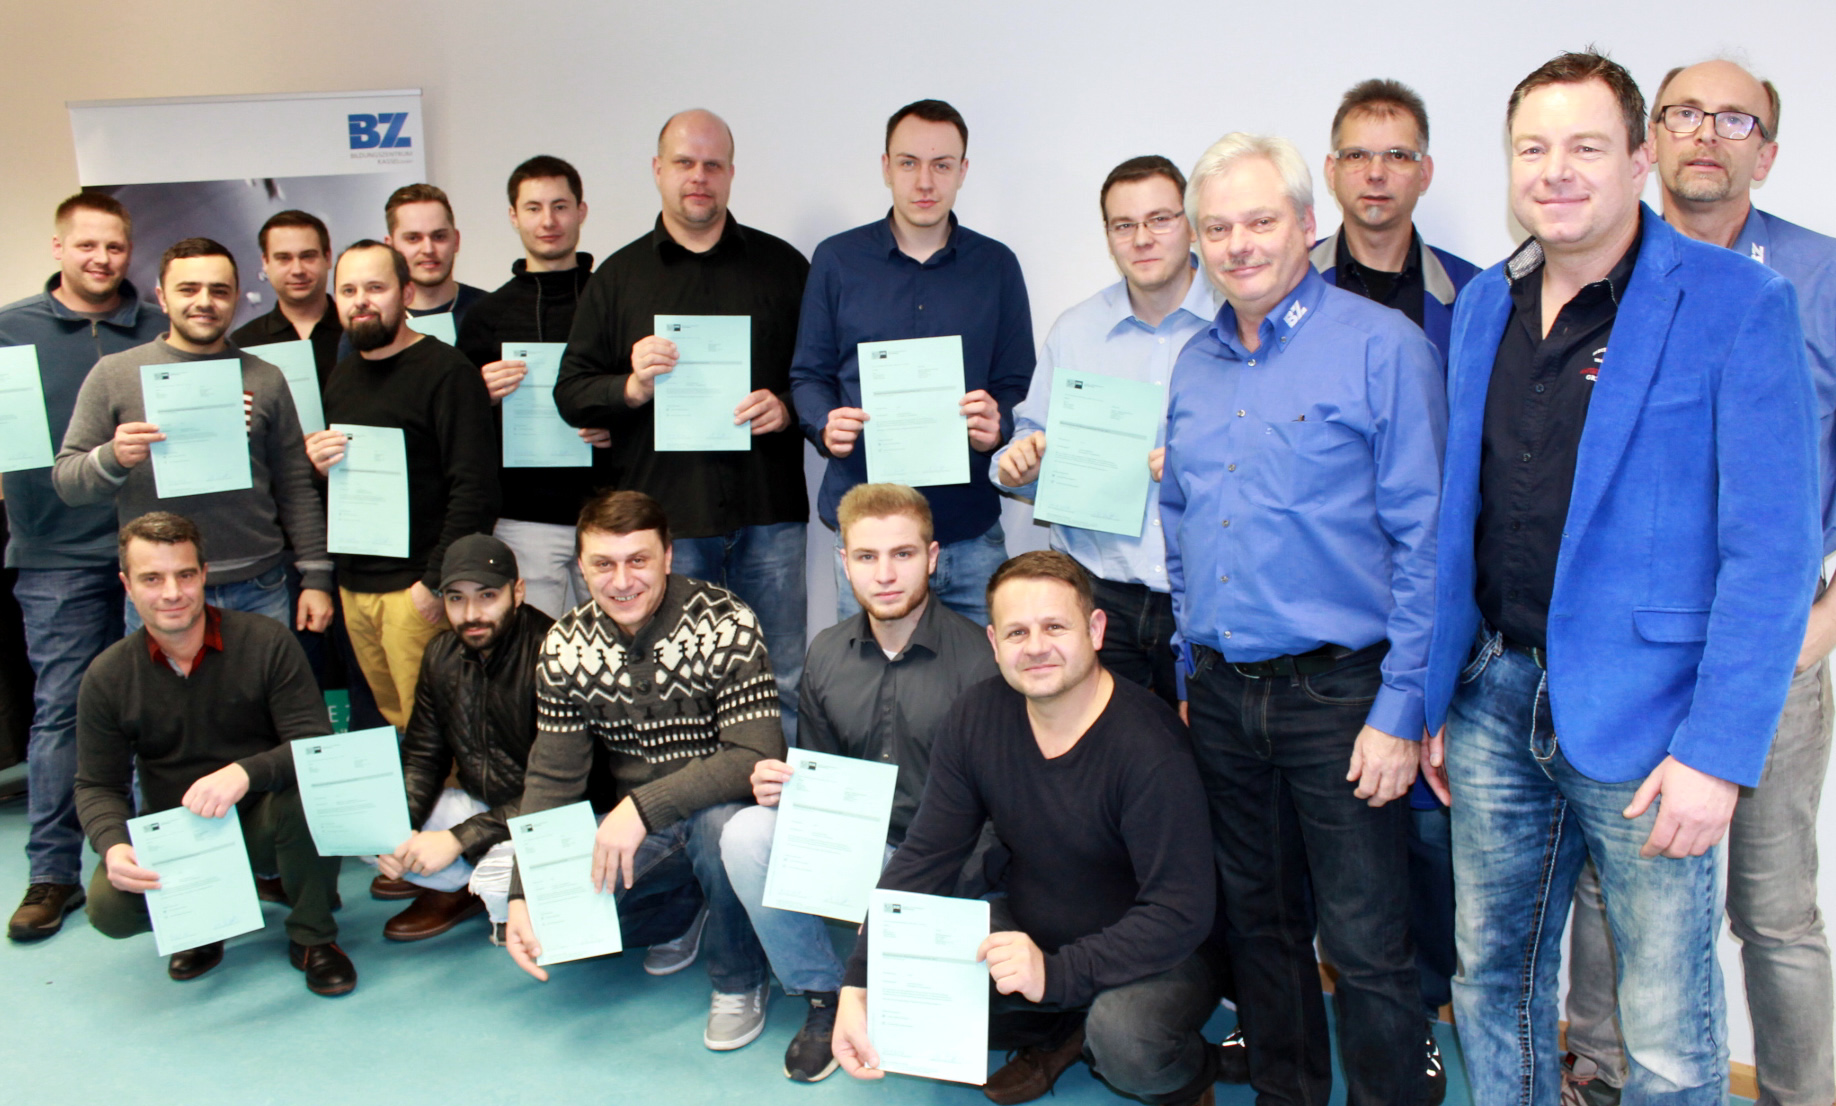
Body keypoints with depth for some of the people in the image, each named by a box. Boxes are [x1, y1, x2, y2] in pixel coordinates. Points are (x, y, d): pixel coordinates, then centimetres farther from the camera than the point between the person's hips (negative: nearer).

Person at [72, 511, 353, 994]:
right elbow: (97, 787, 0)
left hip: (263, 824, -1)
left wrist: (245, 772, -38)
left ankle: (312, 936, -9)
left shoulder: (266, 642, -11)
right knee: (109, 906, -27)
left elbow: (316, 745, -17)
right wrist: (113, 846, -23)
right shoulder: (107, 678, -3)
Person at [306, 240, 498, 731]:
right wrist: (319, 466, 1)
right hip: (353, 587, 7)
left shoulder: (446, 372, -9)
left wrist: (436, 583, -17)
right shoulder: (341, 377, 15)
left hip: (416, 587, -7)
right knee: (390, 721, 12)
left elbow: (475, 489, -15)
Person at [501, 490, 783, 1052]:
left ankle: (740, 981, -6)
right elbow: (551, 781, -2)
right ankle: (681, 912, 15)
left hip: (721, 807, -4)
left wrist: (642, 807, -35)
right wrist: (522, 896, -13)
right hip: (636, 832, 4)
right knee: (543, 912, -16)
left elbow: (759, 757, -27)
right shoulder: (566, 645, -5)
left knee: (717, 821, -37)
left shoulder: (725, 625, -20)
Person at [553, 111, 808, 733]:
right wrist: (632, 387, -11)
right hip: (665, 517, 0)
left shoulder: (782, 265, 10)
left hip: (767, 515, 0)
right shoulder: (619, 276, 10)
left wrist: (787, 407, -9)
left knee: (781, 681, 6)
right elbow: (571, 393, 8)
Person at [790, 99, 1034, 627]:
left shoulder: (997, 266, 8)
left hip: (971, 531, 1)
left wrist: (996, 426, -14)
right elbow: (808, 374, 9)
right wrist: (826, 426, -12)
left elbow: (1019, 385, 8)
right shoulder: (836, 260, 7)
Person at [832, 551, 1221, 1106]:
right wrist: (859, 988, -18)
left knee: (1124, 1039, -35)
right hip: (1030, 930, 5)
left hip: (1151, 955, -5)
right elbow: (924, 858, -8)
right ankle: (1057, 1034, 11)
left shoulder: (1150, 747, -26)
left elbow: (1180, 913, -27)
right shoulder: (977, 716, -9)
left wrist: (1055, 972, -38)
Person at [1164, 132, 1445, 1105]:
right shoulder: (1194, 365, 11)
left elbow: (1424, 541, -11)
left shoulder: (1382, 346, -9)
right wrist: (1190, 672, 14)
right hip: (1221, 692, 6)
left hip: (1336, 694, -6)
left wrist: (1400, 710, -15)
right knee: (1256, 918, 17)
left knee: (1364, 943, 1)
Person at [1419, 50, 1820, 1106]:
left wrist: (1718, 752, -16)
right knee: (1495, 982, 17)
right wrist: (1432, 699, 11)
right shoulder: (1484, 304, 9)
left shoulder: (1740, 303, -8)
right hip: (1497, 701, 5)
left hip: (1645, 717, -5)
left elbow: (1773, 546, -12)